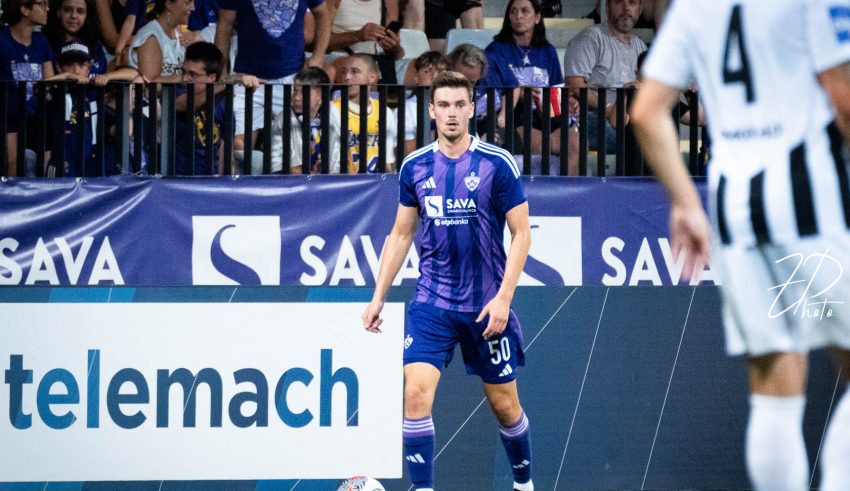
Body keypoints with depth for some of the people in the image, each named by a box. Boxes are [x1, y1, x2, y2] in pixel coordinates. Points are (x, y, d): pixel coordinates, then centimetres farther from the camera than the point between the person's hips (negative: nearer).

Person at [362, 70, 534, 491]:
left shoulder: (497, 164, -8)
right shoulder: (415, 167, 3)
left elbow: (521, 234, -6)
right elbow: (401, 234, 13)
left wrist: (503, 298, -14)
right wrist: (378, 296, 9)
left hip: (486, 306, -2)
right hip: (431, 303, 2)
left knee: (504, 405, 10)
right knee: (415, 392, -16)